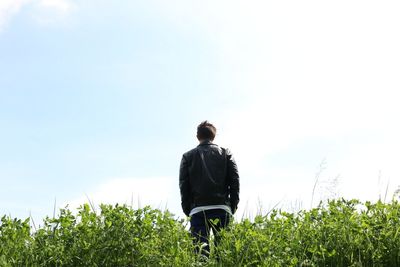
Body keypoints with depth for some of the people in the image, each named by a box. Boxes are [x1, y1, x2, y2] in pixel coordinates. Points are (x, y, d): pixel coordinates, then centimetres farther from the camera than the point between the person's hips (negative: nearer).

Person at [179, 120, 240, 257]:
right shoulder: (225, 153, 10)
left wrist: (187, 210, 8)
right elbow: (234, 180, 4)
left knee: (201, 250, -4)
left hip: (198, 209, 0)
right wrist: (233, 206, 7)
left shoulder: (188, 156, 9)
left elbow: (183, 185, 4)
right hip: (221, 208, 0)